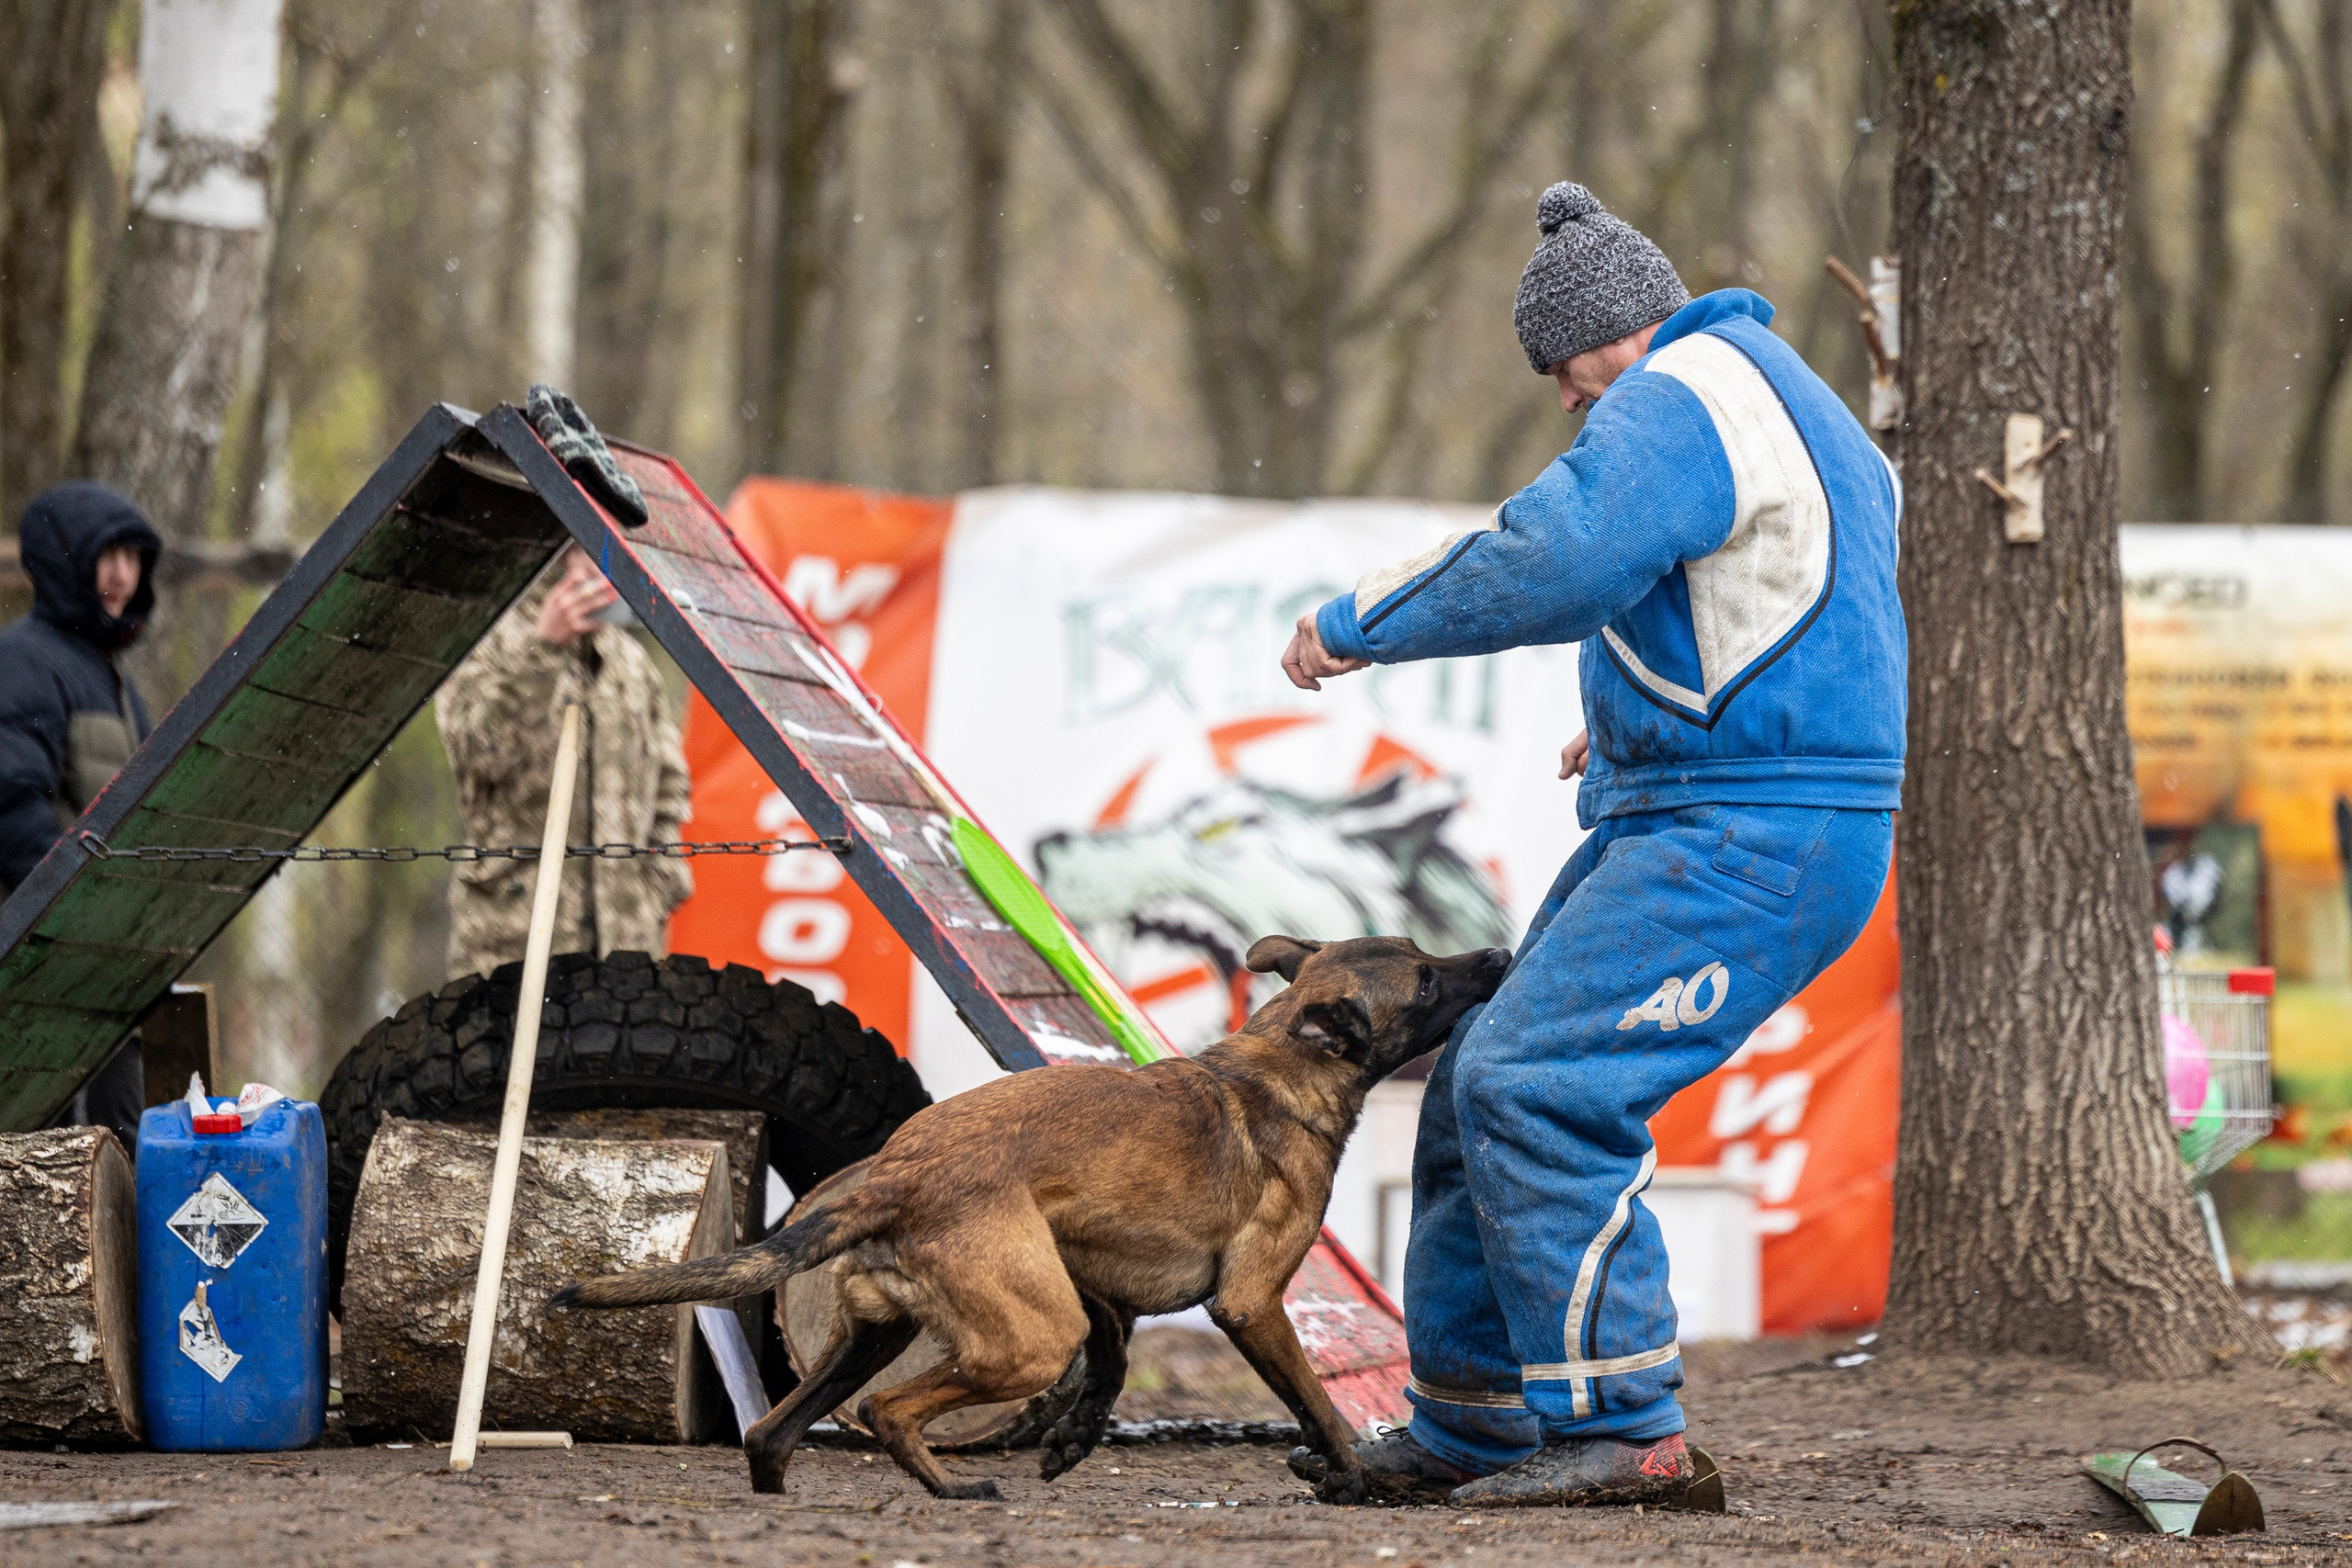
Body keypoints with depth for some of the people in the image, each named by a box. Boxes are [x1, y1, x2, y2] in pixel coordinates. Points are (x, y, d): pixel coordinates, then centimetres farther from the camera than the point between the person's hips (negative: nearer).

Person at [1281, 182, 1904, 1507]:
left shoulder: (1678, 402, -12)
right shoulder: (1787, 400, 22)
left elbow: (1549, 563, -26)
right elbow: (1808, 640, 35)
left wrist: (1359, 623, -15)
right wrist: (1635, 734, 39)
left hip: (1747, 846, -11)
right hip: (1682, 830, 11)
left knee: (1537, 1087, -18)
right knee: (1488, 1084, 10)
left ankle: (1622, 1429, -15)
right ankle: (1472, 1426, 14)